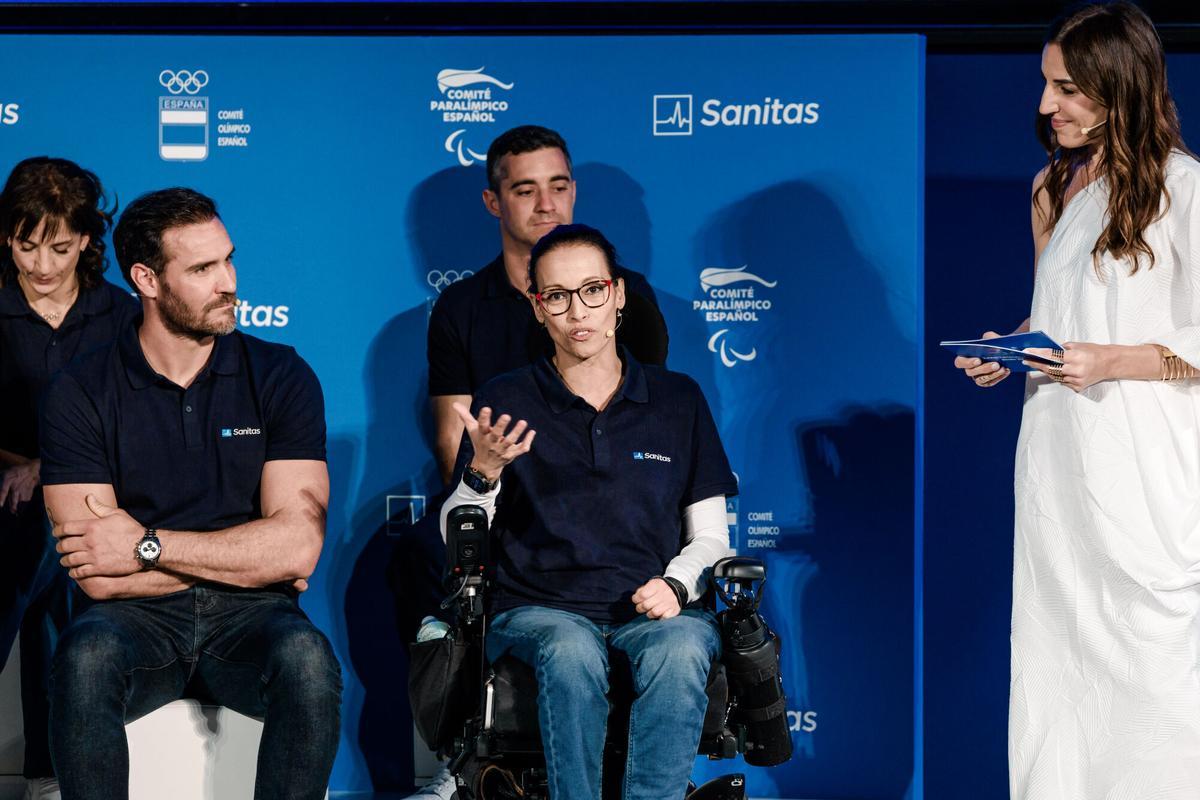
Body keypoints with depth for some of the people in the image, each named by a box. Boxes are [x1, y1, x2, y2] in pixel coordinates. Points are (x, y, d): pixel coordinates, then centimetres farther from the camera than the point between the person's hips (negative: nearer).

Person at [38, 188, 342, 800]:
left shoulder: (281, 377, 3)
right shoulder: (79, 393, 0)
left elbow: (298, 546, -8)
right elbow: (100, 577, -8)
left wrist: (148, 545, -10)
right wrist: (243, 559, -4)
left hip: (251, 617, 1)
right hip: (139, 619, -1)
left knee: (306, 658, -32)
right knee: (85, 654, -34)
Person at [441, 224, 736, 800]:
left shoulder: (678, 400, 14)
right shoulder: (505, 402, 10)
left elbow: (710, 533, 16)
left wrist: (676, 584, -6)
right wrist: (482, 473, -14)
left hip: (651, 609, 1)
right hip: (538, 610, -1)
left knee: (680, 649, -35)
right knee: (571, 651, -36)